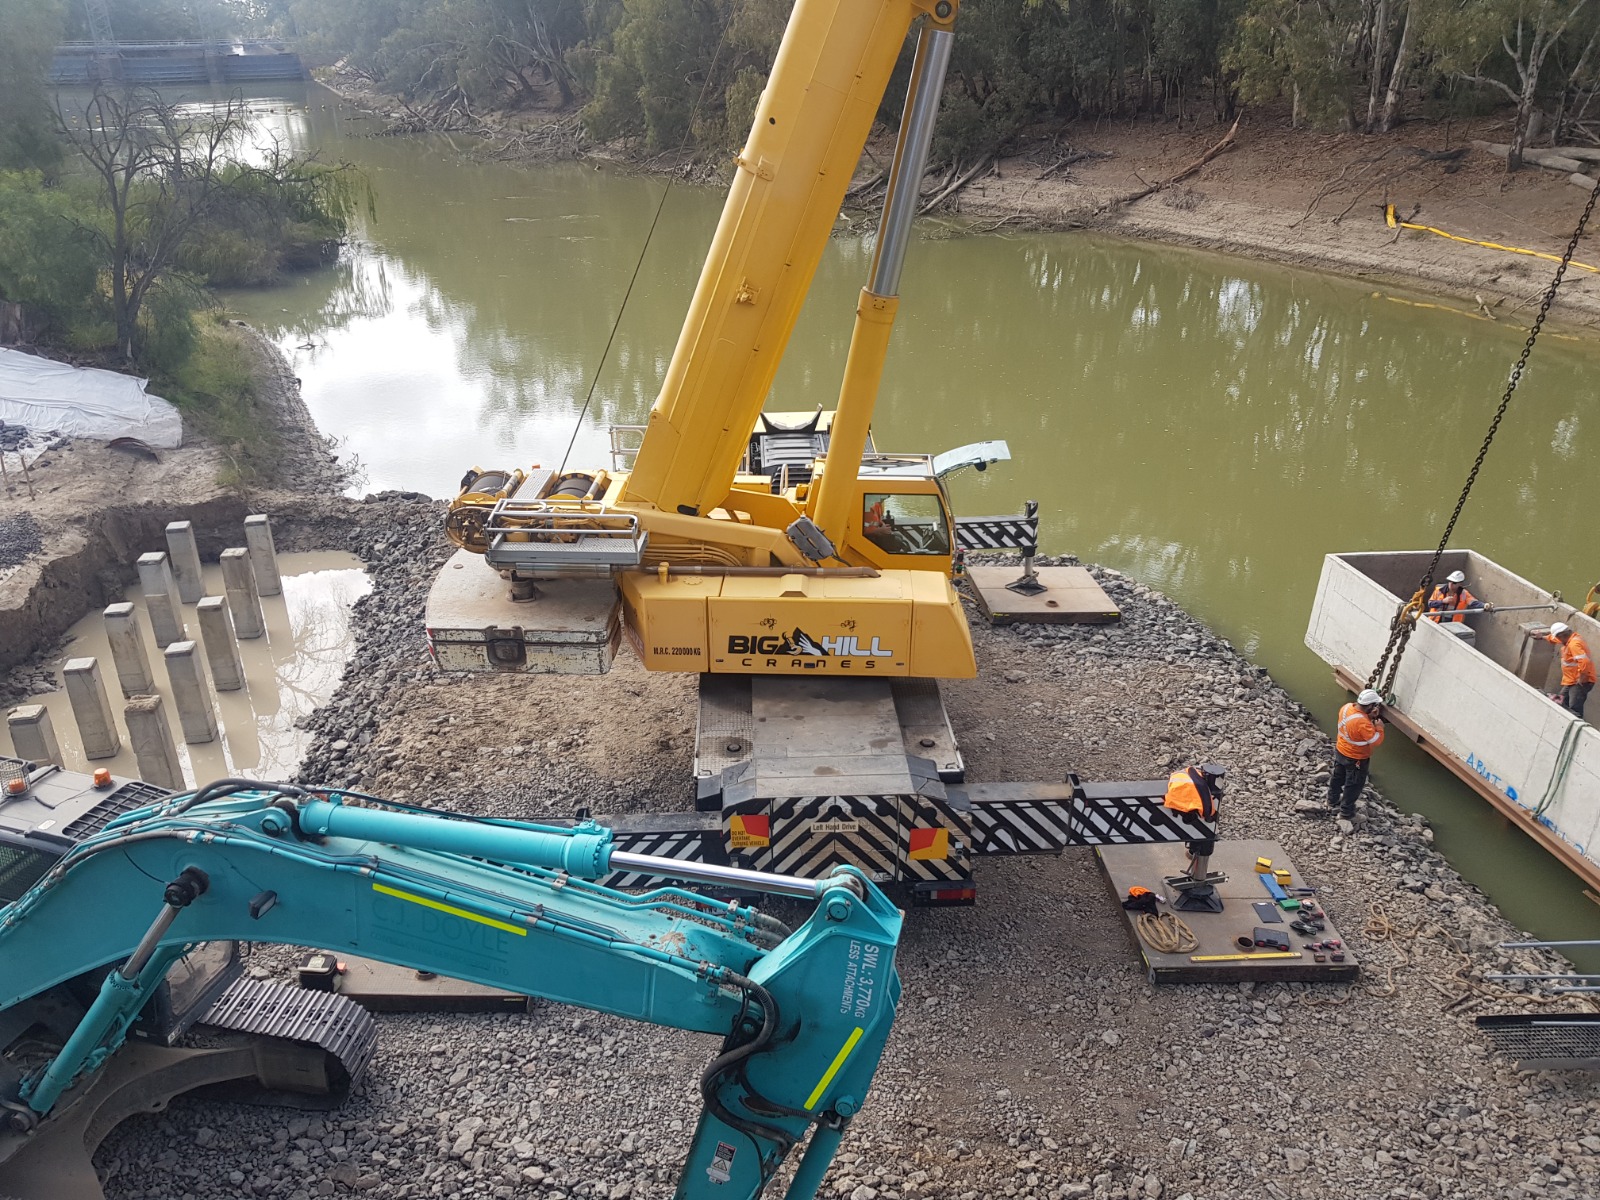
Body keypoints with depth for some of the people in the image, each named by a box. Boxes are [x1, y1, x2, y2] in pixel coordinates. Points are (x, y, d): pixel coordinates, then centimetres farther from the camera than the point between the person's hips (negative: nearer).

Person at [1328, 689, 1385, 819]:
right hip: (1356, 759, -8)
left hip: (1340, 751, 8)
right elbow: (1377, 741, -30)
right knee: (1353, 785, 14)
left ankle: (1333, 800, 49)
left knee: (1338, 777, 28)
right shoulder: (1363, 723, -38)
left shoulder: (1347, 707, -14)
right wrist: (1379, 727, -15)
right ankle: (1346, 812, 29)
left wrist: (1370, 716, -7)